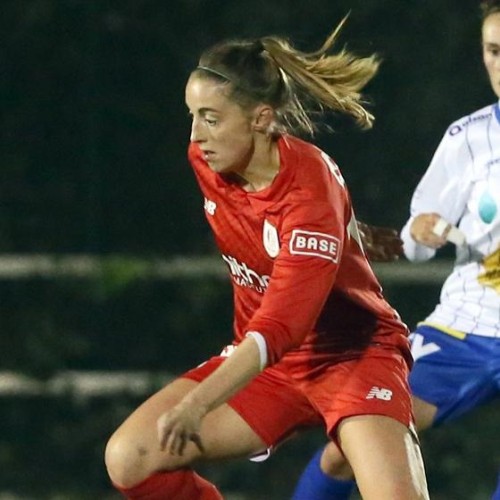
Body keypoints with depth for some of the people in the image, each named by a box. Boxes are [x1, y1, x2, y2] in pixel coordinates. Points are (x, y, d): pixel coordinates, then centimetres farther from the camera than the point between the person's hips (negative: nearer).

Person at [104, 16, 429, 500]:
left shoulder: (310, 186, -27)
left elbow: (282, 324, -36)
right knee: (128, 459, -11)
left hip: (352, 353, -7)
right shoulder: (205, 161, -6)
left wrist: (198, 403, -47)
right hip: (258, 356, 7)